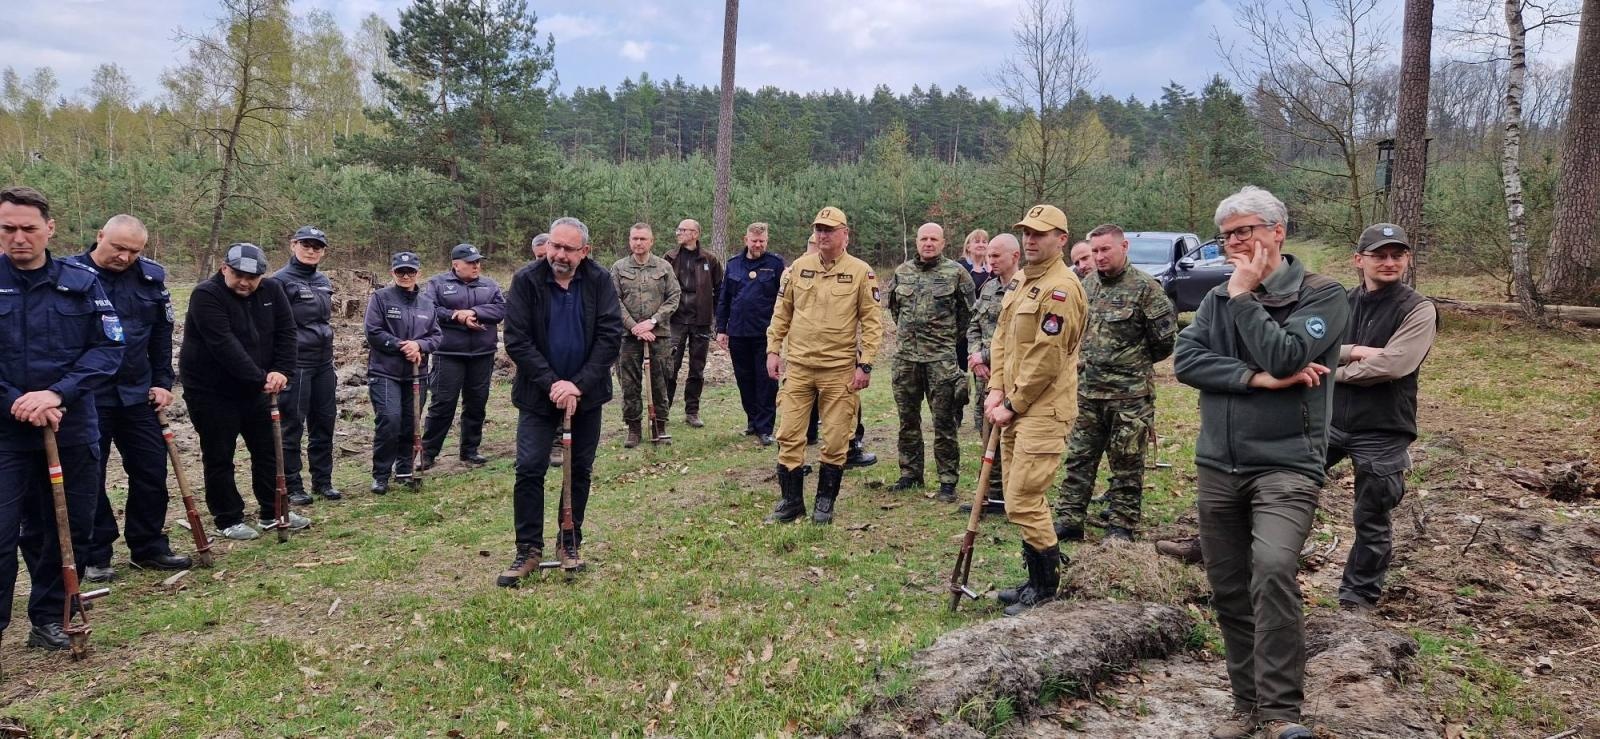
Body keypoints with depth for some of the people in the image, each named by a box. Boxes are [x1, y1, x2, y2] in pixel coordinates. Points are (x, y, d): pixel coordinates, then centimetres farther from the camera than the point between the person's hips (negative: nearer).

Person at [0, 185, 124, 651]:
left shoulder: (81, 283, 2)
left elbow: (108, 348, -3)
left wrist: (57, 394, -16)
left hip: (73, 432, 2)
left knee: (71, 531, 11)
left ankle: (50, 621, 26)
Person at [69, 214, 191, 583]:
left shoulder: (151, 277, 3)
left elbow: (162, 333, 12)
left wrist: (163, 382, 7)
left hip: (137, 394, 4)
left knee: (151, 470, 9)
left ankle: (149, 547, 22)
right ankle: (94, 556, 16)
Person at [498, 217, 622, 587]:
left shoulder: (599, 281, -6)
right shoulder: (527, 280, -9)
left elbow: (610, 336, -11)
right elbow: (516, 340, -12)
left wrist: (578, 385, -18)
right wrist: (552, 383, -20)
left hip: (586, 393, 2)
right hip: (539, 394, -1)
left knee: (580, 470, 9)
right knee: (529, 469, -6)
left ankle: (571, 544, 23)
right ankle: (529, 550, 5)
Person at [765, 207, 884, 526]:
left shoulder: (861, 272, -2)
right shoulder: (797, 267, 6)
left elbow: (872, 321, -2)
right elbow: (781, 312, 12)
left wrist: (865, 365, -8)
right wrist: (773, 350, 5)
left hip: (840, 369, -2)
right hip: (798, 366, 2)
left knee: (835, 440, 5)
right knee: (789, 436, 2)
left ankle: (825, 504, 19)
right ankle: (791, 501, 15)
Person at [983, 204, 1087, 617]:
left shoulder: (1060, 288, -15)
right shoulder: (1020, 281, 15)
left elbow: (1046, 359, -19)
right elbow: (1002, 337, 15)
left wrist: (1013, 405, -13)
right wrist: (996, 390, 3)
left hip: (1043, 409, -10)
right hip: (1015, 406, 10)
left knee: (1023, 502, -9)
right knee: (1019, 498, 15)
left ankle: (1046, 592, 6)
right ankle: (1036, 580, 28)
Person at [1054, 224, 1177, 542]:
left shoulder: (1145, 287, -9)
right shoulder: (1086, 284, 9)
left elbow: (1165, 337, -7)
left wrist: (1136, 363, 6)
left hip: (1130, 393, -6)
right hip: (1087, 390, 6)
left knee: (1126, 463, 5)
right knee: (1079, 458, 8)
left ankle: (1122, 526, 15)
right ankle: (1069, 520, 15)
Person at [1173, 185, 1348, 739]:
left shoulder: (1321, 296, -3)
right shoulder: (1217, 298, 11)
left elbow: (1283, 357, -19)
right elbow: (1185, 359, -4)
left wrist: (1245, 295, -11)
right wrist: (1256, 379, -16)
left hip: (1285, 466, -5)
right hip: (1216, 467, 5)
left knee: (1272, 572, -26)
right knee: (1229, 591, 9)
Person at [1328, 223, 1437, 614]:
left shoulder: (1419, 310, -8)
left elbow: (1390, 365, -21)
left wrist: (1335, 368, -9)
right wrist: (1354, 351, -19)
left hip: (1381, 433, -4)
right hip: (1329, 420, 4)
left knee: (1372, 522, 9)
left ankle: (1358, 599, 23)